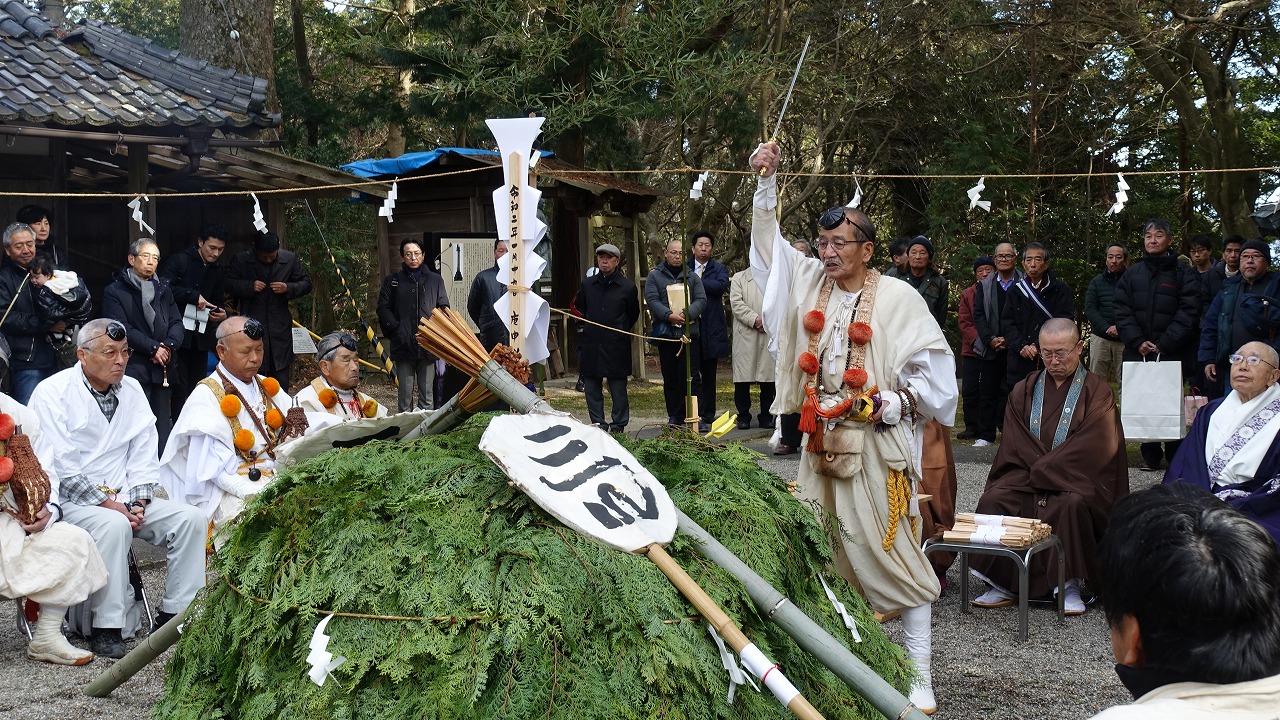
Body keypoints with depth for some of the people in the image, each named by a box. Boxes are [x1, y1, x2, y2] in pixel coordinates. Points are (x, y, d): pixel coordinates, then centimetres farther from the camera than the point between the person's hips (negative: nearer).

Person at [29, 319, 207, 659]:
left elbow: (144, 455, 10)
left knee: (191, 518, -12)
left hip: (123, 500, 6)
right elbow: (59, 466, -14)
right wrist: (107, 503, -18)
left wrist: (139, 502, -6)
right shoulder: (52, 393, -7)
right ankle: (106, 628, -27)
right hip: (69, 500, -6)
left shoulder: (132, 391, 11)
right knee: (114, 525, -36)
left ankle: (175, 614, -6)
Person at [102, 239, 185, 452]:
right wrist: (153, 347, -13)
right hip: (133, 370, -5)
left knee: (163, 430, 5)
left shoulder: (163, 289, 19)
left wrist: (168, 345, -8)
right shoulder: (115, 291, 2)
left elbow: (177, 322, 12)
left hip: (163, 369, 5)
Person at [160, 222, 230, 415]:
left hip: (201, 337, 6)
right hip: (179, 334, -5)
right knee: (180, 391, -7)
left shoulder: (219, 271, 14)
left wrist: (221, 314, -2)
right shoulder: (178, 260, -5)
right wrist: (194, 296, -19)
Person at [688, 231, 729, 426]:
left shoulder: (719, 268, 9)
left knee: (709, 375, 9)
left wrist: (697, 281, -12)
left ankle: (708, 414, 16)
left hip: (711, 329, 1)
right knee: (693, 374, -6)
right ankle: (696, 414, -6)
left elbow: (722, 285, -11)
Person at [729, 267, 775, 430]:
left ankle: (766, 416, 10)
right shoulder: (739, 278, 12)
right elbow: (736, 303, -1)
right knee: (743, 376, -2)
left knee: (768, 377, 1)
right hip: (745, 335, -1)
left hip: (770, 334, 1)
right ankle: (743, 416, 7)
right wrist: (754, 319, -11)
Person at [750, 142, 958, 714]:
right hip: (820, 441, 6)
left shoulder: (897, 297, -8)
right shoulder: (810, 282, 8)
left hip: (877, 445, -6)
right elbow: (767, 242, 19)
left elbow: (933, 367, -6)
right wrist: (767, 181, 11)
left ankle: (920, 676, 1)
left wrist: (885, 404, -14)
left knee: (893, 554, -5)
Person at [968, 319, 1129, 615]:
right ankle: (1002, 585, -18)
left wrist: (1044, 470, -14)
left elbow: (1093, 446, -10)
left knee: (1072, 505, -36)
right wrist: (1040, 469, -13)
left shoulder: (1096, 390, 2)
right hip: (1025, 475, 4)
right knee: (993, 500, -24)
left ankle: (1071, 585, -22)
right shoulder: (1024, 391, 14)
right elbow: (1016, 444, 5)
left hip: (1078, 478, -3)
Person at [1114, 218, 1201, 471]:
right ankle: (1151, 456, 9)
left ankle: (1176, 457, 7)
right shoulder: (1131, 275, 12)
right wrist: (1138, 342, -9)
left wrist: (1165, 344, -14)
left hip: (1173, 354, -3)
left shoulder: (1183, 274, 3)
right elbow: (1122, 311, 5)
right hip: (1137, 354, 3)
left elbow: (1188, 313, -6)